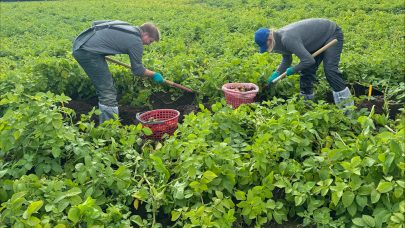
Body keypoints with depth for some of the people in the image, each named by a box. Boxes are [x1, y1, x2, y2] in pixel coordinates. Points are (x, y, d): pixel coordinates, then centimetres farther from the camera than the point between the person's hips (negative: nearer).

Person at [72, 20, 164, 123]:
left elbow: (96, 23, 24)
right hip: (88, 52, -10)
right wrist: (154, 74, 15)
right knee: (108, 93, -6)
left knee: (106, 90, 16)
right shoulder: (136, 42, -7)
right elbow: (137, 69, 2)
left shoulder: (125, 26, 17)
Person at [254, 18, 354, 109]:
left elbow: (309, 60, -37)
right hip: (319, 39, 9)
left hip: (332, 33, -9)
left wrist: (293, 70, -21)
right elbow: (287, 60, 10)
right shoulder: (280, 38, -5)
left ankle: (347, 104, -13)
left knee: (329, 69, -19)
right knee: (306, 69, 5)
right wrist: (276, 74, -2)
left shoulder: (287, 39, -36)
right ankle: (306, 100, 18)